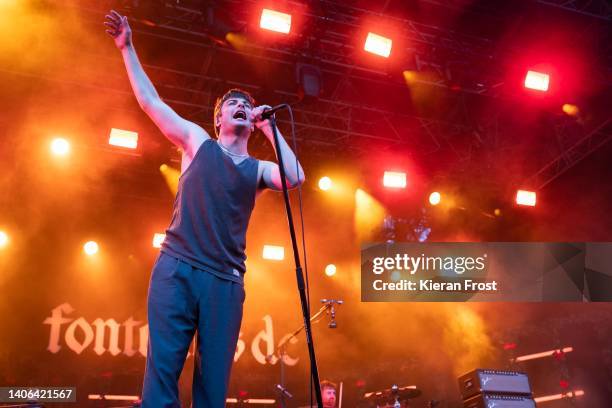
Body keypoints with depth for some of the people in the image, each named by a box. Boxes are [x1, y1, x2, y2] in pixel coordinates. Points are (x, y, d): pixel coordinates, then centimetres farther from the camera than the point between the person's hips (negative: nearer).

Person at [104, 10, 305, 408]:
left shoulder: (258, 170, 16)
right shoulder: (198, 142, 15)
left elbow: (296, 178, -4)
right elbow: (150, 100, 16)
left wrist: (269, 128, 4)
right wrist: (127, 49, 16)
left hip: (226, 280, 2)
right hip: (177, 269, -2)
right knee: (162, 370, -10)